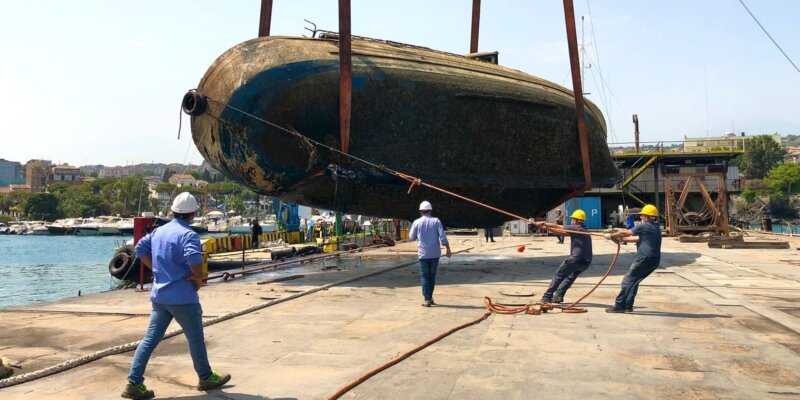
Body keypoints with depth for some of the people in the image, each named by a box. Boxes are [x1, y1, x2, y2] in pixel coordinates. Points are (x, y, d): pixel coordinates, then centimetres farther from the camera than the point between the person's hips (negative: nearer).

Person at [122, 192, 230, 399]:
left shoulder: (158, 231, 7)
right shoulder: (188, 234, -17)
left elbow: (140, 249, 14)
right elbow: (193, 259, -32)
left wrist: (157, 270, 13)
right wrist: (199, 278, -15)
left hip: (159, 295, 7)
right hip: (183, 297, -7)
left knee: (150, 339, 10)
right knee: (196, 338, 9)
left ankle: (134, 383, 6)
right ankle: (206, 378, 24)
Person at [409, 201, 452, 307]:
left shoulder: (417, 222, -2)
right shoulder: (436, 221, -2)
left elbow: (411, 237, 7)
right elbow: (442, 237, -9)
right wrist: (448, 249, -2)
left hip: (423, 254, -1)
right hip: (435, 253, 1)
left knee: (424, 276, 5)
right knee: (432, 275, 15)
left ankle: (427, 299, -1)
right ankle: (430, 297, 21)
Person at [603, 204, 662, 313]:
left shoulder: (644, 226, -9)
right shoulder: (656, 227, 19)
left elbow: (625, 233, -6)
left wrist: (611, 236, 8)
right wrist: (621, 239, 26)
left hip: (645, 259, -9)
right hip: (654, 260, 9)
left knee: (628, 280, -4)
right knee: (633, 281, 18)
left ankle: (619, 306, -5)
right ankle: (628, 306, 19)